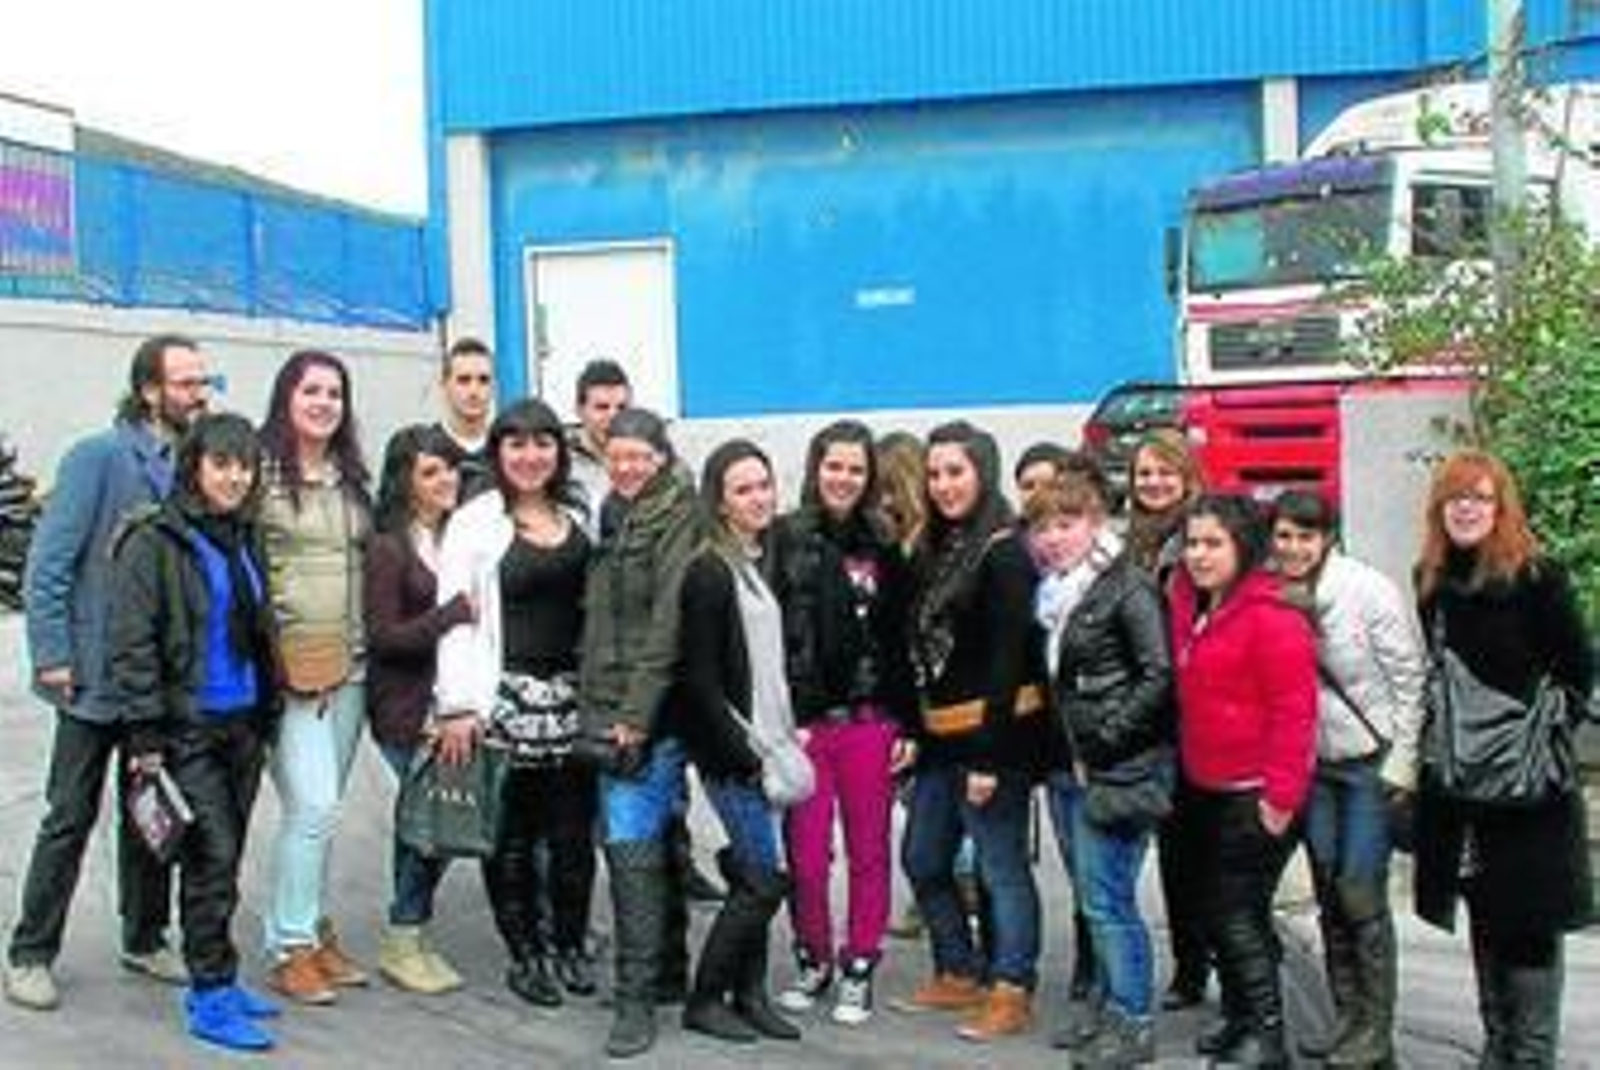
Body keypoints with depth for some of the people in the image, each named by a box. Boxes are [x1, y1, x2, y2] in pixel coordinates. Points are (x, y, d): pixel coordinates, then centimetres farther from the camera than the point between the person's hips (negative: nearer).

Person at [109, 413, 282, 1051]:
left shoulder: (245, 539, 13)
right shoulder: (153, 542, -9)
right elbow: (131, 644, -13)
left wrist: (267, 719, 17)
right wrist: (146, 735, -16)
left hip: (243, 725, 7)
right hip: (188, 728, -7)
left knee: (226, 859, 11)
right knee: (213, 857, -8)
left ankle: (216, 981, 21)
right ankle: (211, 996, 1)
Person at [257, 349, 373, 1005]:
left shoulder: (351, 477, 13)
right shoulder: (262, 470, -6)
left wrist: (371, 641, 14)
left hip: (350, 662, 6)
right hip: (288, 661, -6)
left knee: (321, 808, 12)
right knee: (314, 805, -10)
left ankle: (313, 929, 23)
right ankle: (290, 949, 2)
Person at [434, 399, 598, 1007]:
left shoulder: (579, 515, 10)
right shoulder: (476, 523, -3)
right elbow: (455, 619, -7)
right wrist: (457, 705, -13)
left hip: (574, 695, 4)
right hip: (507, 698, -4)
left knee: (575, 830, 7)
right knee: (513, 832, 4)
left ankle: (570, 945, 23)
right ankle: (525, 953, 18)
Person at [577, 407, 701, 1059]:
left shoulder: (678, 521, -8)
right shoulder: (614, 518, 17)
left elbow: (668, 623, -16)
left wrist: (636, 714, -19)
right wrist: (594, 704, 14)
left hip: (650, 712, -8)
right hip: (611, 711, 8)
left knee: (631, 844, -10)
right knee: (656, 843, 15)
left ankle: (637, 998, -4)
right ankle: (671, 974, 25)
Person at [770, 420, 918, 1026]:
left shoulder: (883, 549, 8)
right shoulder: (784, 540, 0)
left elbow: (901, 644, 9)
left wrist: (909, 725, 5)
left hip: (870, 723, 2)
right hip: (802, 721, -2)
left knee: (869, 852, 8)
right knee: (806, 855, 4)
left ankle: (859, 970, 22)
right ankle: (813, 963, 25)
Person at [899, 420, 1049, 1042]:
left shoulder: (1003, 553, -12)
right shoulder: (937, 549, 13)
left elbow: (1007, 662, -17)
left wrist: (988, 757, -20)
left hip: (991, 735, -9)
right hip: (940, 735, 9)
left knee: (1002, 868, 1)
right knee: (923, 861, 15)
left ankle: (1012, 995, 13)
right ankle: (959, 976, 30)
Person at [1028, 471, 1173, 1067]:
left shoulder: (1129, 586, -11)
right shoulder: (1053, 592, 13)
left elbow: (1159, 676, -17)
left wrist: (1103, 744, -16)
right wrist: (1060, 749, 12)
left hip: (1118, 769, -8)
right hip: (1069, 768, 8)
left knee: (1106, 900, -5)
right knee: (1090, 898, 14)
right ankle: (1112, 1007, 26)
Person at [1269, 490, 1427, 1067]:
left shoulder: (1368, 590, -16)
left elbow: (1409, 677, -11)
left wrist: (1401, 763, -12)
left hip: (1372, 760, -5)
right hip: (1314, 763, 5)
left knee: (1361, 894, -6)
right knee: (1328, 892, 10)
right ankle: (1345, 1015, 23)